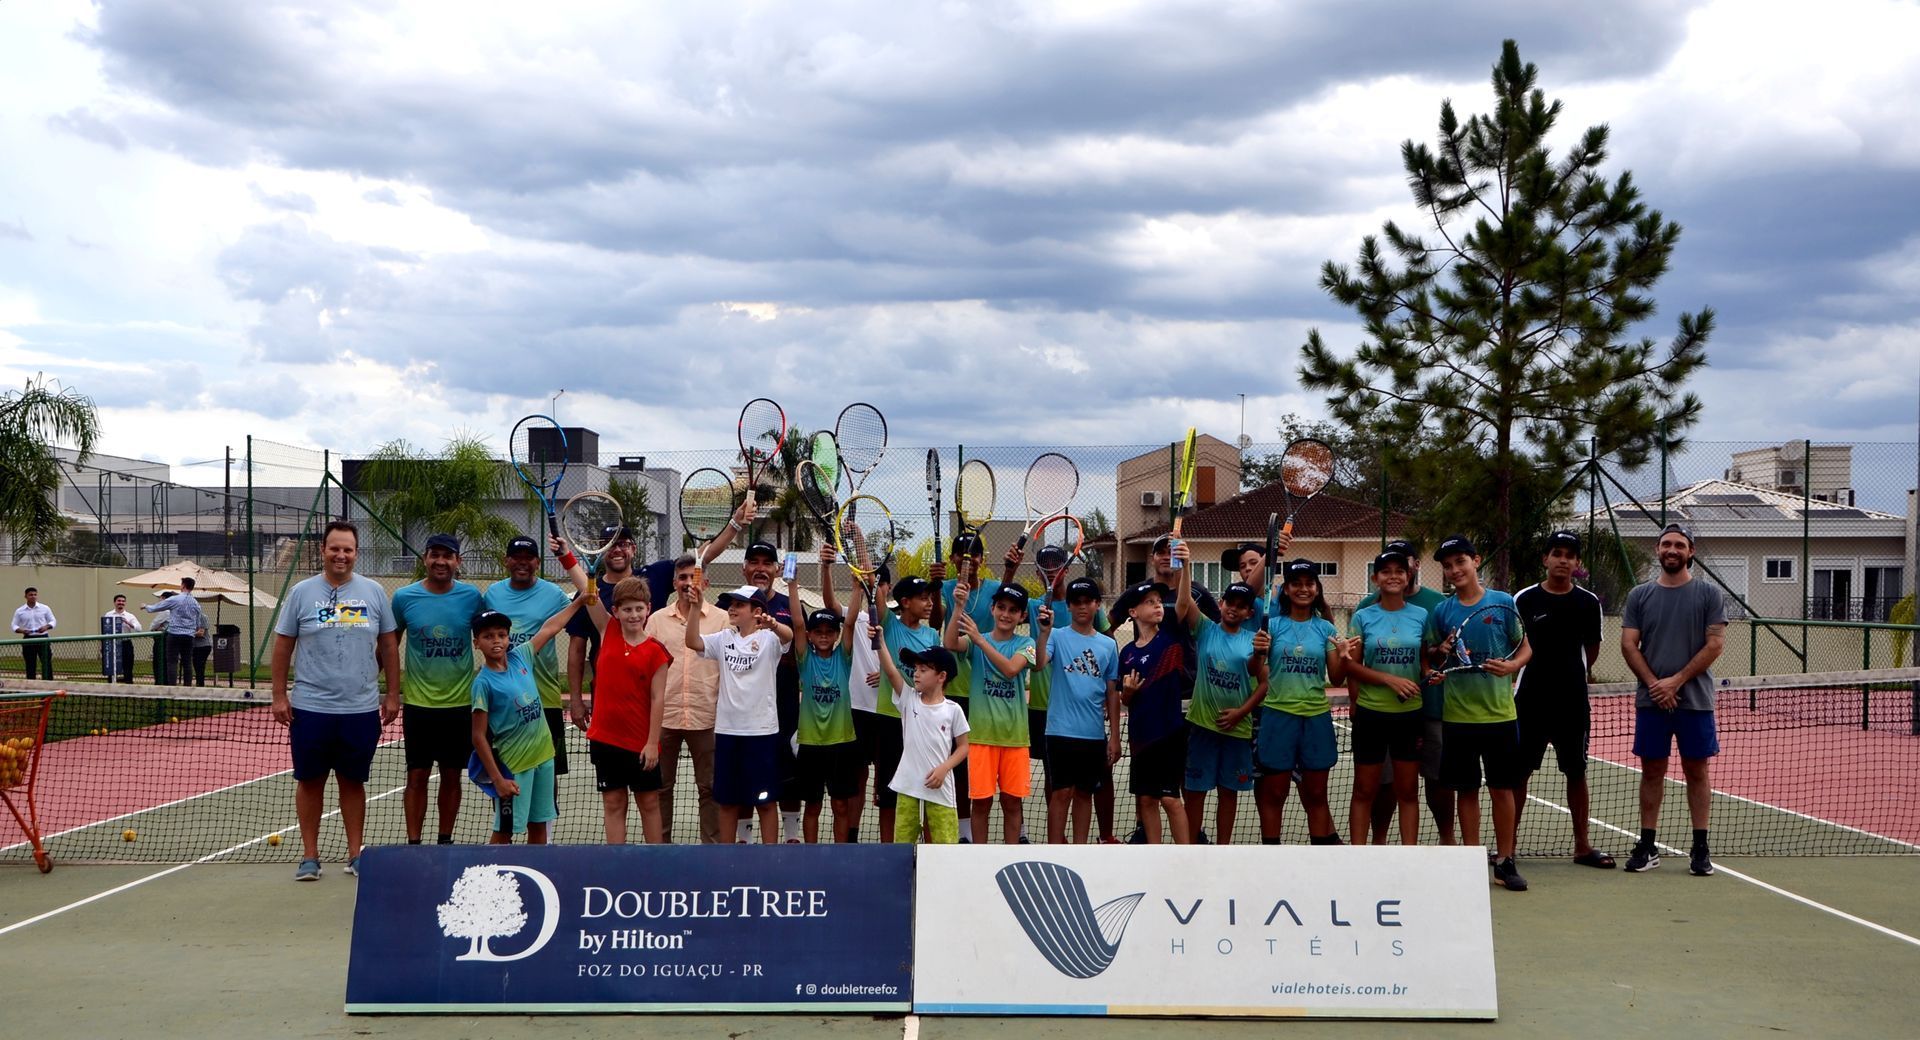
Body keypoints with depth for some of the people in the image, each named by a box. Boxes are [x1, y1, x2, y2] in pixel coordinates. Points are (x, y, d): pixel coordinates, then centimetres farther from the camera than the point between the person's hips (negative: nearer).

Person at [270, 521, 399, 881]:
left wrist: (392, 694, 4)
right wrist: (279, 695, -1)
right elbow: (282, 646, 4)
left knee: (353, 782, 9)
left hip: (362, 708, 1)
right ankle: (309, 856, 16)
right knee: (310, 782, 6)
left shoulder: (374, 592, 4)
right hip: (310, 707, -1)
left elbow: (388, 646, 8)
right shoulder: (301, 593, 1)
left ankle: (355, 854, 18)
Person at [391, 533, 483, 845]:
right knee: (417, 776, 2)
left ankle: (445, 841, 20)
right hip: (418, 704, -1)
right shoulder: (404, 597, -3)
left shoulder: (471, 596, -3)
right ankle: (413, 843, 8)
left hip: (460, 704, 1)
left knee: (452, 776, 9)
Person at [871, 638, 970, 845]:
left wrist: (944, 768, -13)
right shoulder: (909, 699, 1)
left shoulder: (952, 710, -4)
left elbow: (963, 747, 2)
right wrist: (880, 641, -25)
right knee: (902, 842, 8)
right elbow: (890, 671, -13)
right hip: (908, 785, 2)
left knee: (946, 845, 2)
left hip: (939, 787, -2)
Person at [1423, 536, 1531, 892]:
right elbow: (1428, 657, 12)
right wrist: (1440, 652, -10)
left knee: (1503, 788, 4)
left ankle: (1505, 860, 14)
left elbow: (1525, 648, 5)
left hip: (1499, 712, -1)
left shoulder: (1503, 603, 0)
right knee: (1466, 790, 7)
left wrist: (1512, 665, -15)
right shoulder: (1440, 611, 4)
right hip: (1458, 714, 1)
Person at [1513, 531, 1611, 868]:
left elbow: (1592, 648, 15)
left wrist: (1575, 675, 13)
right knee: (1519, 772, 1)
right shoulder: (1524, 599, -2)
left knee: (1576, 773, 8)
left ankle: (1582, 845, 18)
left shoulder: (1588, 603, 3)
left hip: (1573, 702, 2)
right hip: (1530, 701, -2)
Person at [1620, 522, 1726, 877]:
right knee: (1652, 771, 5)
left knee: (1697, 771, 3)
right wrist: (1654, 684, -10)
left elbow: (1715, 644, -4)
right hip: (1651, 700, 2)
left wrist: (1676, 681, -12)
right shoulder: (1640, 595, 8)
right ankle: (1648, 846, 10)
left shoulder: (1708, 594, 2)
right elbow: (1629, 644, 3)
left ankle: (1700, 848, 9)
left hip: (1695, 700, -2)